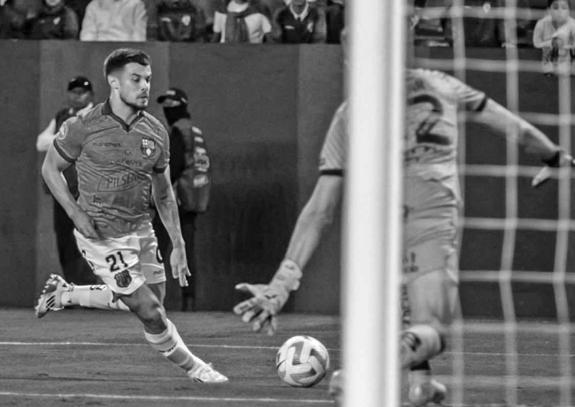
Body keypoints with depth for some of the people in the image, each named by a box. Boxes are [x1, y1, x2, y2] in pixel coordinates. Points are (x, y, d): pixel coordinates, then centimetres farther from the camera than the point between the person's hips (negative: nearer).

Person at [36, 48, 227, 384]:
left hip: (140, 229, 6)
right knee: (150, 311, -9)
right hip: (102, 236, -6)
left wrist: (178, 245, 9)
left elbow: (164, 193, 12)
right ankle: (192, 367, 12)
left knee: (152, 301, 8)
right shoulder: (84, 128, -12)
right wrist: (77, 214, -12)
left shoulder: (156, 132, 2)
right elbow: (51, 169, 0)